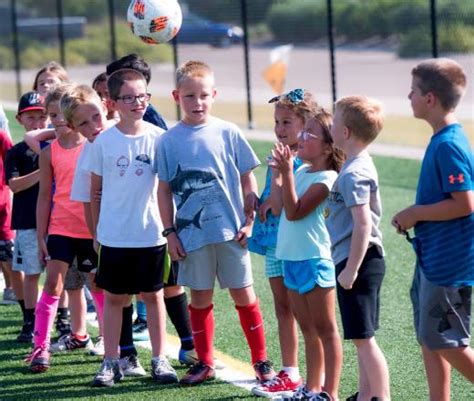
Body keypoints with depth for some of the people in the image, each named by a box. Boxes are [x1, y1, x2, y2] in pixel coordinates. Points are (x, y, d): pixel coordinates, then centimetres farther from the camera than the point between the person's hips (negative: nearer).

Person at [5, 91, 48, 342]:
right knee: (30, 274, 3)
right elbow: (14, 185, -8)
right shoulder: (17, 152, 3)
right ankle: (30, 324, 11)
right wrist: (43, 172, -16)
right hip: (28, 222, -1)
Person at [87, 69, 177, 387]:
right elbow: (95, 190, 5)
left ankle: (160, 360, 15)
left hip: (151, 232, 0)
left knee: (154, 295, 8)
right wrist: (97, 230, 6)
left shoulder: (158, 137, -3)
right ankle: (111, 362, 14)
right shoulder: (104, 142, -2)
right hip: (114, 235, 0)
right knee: (113, 297, 7)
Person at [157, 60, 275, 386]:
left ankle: (261, 359, 15)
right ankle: (205, 362, 21)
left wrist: (250, 221, -1)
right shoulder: (169, 141, 0)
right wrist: (170, 232, 1)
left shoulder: (228, 133, -2)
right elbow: (165, 190, 5)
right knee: (200, 297, 9)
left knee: (243, 294, 5)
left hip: (230, 231, -1)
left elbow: (248, 180, 4)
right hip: (191, 234, 1)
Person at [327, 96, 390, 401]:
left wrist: (351, 270, -22)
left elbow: (363, 224, -24)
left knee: (364, 338, -6)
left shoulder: (354, 173, -18)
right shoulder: (360, 164, 13)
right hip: (365, 261, 10)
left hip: (359, 261, -10)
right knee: (362, 337, 17)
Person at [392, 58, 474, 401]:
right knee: (429, 338, 13)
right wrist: (416, 216, 8)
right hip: (432, 256, 10)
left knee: (443, 341, -3)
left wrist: (415, 214, -15)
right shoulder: (443, 139, 10)